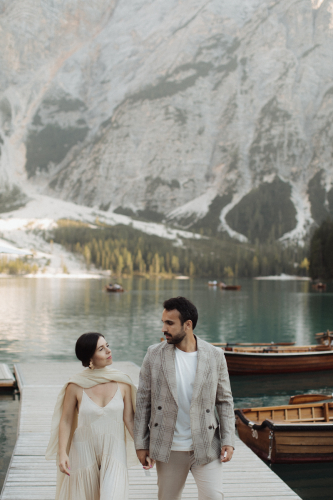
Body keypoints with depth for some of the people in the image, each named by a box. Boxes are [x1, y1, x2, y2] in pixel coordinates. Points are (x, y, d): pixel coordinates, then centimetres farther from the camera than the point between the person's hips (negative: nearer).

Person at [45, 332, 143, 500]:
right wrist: (62, 453, -11)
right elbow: (65, 421, -3)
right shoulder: (76, 386, -9)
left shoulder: (122, 383, -5)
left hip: (114, 451, 1)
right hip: (84, 452, 0)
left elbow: (129, 419, 1)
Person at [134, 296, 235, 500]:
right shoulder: (155, 354, -3)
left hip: (206, 446, -1)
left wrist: (228, 441, -4)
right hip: (168, 448, 1)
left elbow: (224, 401, 3)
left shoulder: (215, 356, -4)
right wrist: (141, 444, -1)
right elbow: (143, 401, 0)